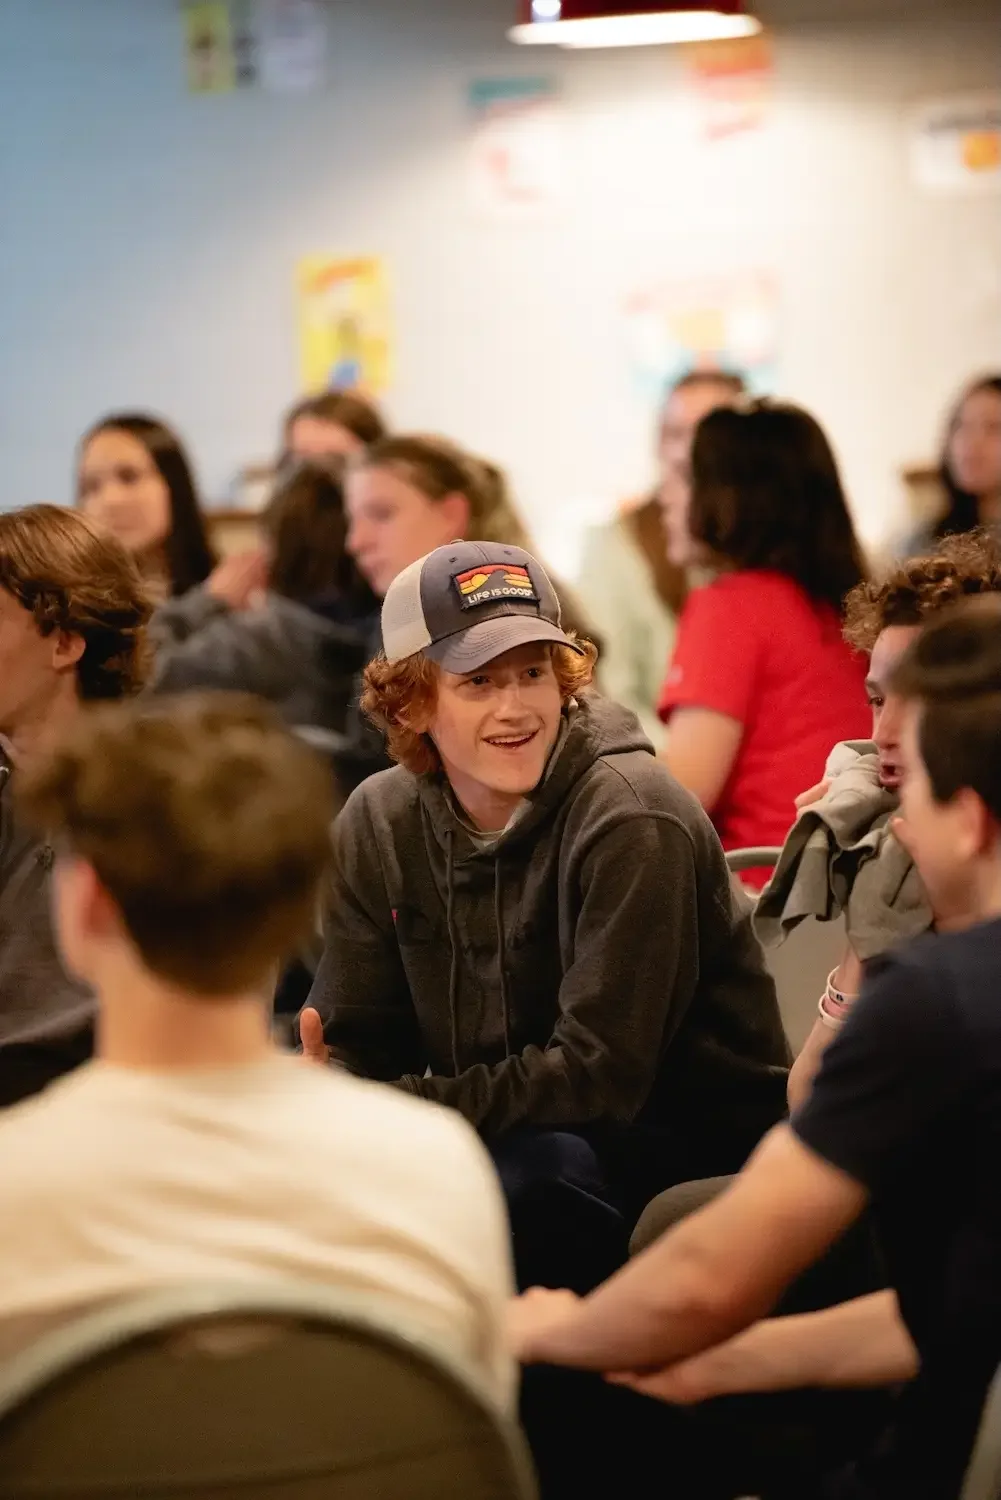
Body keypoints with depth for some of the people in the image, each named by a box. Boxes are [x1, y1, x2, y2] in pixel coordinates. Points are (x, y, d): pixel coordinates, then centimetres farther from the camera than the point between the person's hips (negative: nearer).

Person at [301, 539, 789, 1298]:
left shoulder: (633, 821, -18)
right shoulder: (378, 823, 1)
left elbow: (599, 1073, -23)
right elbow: (359, 1047, 1)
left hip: (694, 1149, -5)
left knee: (528, 1172, -34)